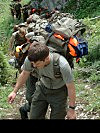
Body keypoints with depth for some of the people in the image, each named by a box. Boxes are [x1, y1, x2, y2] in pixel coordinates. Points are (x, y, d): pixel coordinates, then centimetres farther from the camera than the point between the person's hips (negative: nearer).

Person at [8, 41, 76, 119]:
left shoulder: (62, 65, -39)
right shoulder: (29, 60, -26)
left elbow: (71, 88, -24)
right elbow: (24, 74, -2)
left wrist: (71, 109, -16)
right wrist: (14, 91, 6)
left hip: (59, 91, -3)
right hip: (42, 88, 4)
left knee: (57, 117, -1)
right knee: (34, 117, 6)